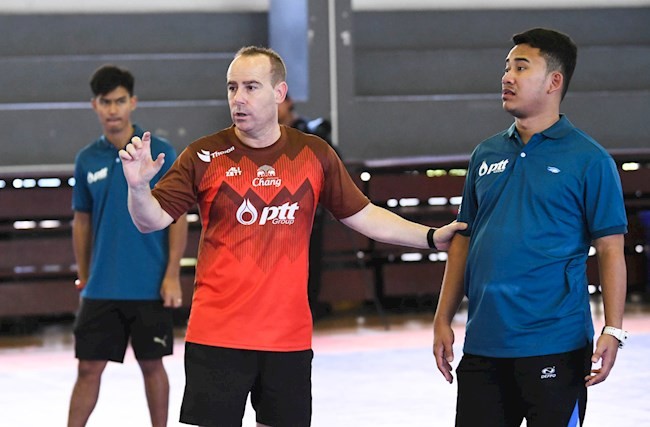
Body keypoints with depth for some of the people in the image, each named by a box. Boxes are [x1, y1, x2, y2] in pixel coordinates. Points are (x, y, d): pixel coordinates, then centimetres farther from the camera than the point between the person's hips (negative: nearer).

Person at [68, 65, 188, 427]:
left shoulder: (160, 153, -4)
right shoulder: (87, 160, 6)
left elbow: (178, 217, -4)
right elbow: (82, 221, 14)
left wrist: (172, 275, -10)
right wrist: (84, 277, 10)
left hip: (151, 288, -2)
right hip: (101, 288, 2)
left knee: (152, 364, 8)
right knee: (89, 367, 1)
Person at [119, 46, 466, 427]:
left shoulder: (314, 155, 4)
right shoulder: (205, 157, -3)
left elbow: (362, 215, 12)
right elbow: (153, 220, -4)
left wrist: (431, 236, 5)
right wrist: (138, 186, -24)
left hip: (290, 338, 2)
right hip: (217, 336, -2)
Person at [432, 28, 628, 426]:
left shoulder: (589, 159, -4)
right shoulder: (486, 154, 12)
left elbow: (611, 250, -6)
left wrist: (613, 332, -14)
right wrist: (443, 319, 11)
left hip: (555, 346, -5)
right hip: (483, 345, 5)